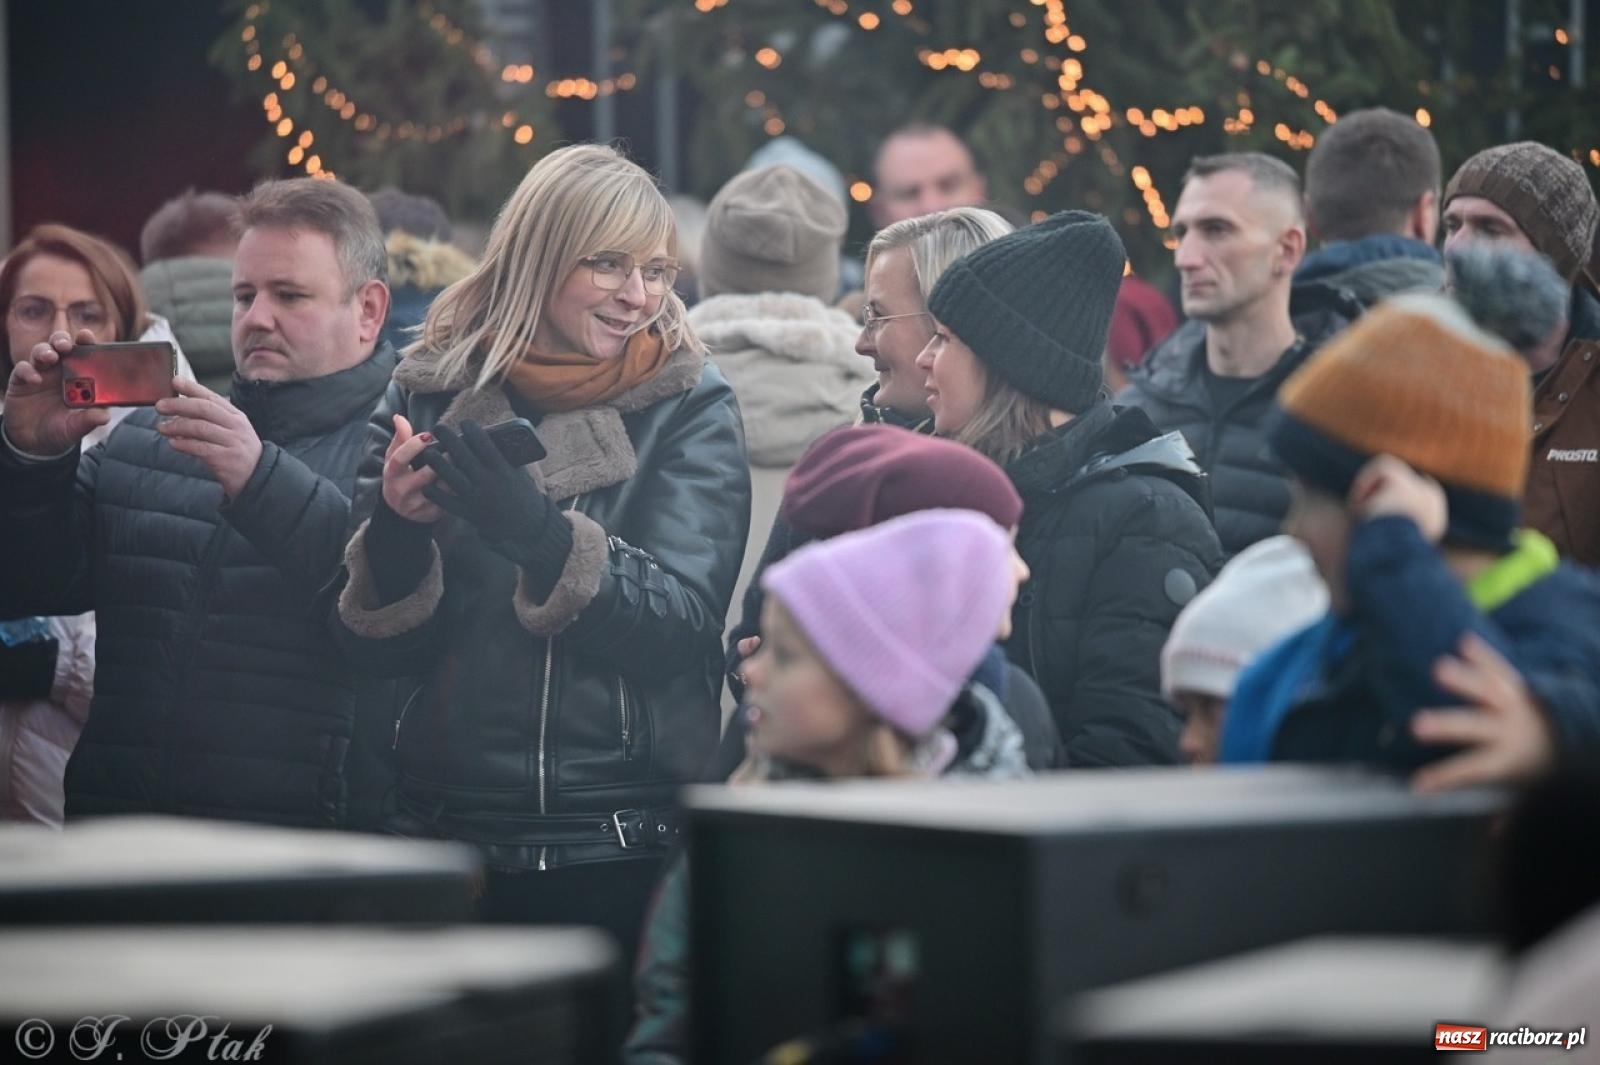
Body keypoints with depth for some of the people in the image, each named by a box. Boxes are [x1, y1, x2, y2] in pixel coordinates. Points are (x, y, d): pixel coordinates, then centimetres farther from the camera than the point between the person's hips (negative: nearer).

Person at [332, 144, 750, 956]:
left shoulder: (689, 409, -1)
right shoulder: (432, 394, 4)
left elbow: (686, 622, -15)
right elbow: (378, 648, 2)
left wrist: (540, 534, -28)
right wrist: (394, 535, -18)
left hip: (627, 851, -2)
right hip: (449, 833, 2)